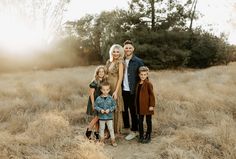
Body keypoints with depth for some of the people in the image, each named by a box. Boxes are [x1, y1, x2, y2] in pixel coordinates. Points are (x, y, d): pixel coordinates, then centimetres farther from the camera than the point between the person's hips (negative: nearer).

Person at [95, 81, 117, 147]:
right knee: (101, 128, 14)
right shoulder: (98, 98, -7)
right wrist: (100, 110, -17)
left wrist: (109, 110, -15)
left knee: (111, 128, 6)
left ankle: (113, 140, 18)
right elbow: (95, 106, -1)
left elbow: (114, 105, -1)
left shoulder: (111, 98, -6)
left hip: (109, 116, 0)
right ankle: (102, 140, 29)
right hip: (101, 116, 1)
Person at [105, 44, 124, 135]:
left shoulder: (120, 62, -9)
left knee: (116, 108, 3)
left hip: (116, 87, -6)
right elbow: (106, 74, 13)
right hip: (108, 86, 6)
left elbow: (120, 77, -14)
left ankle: (117, 131, 17)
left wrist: (116, 91, -19)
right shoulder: (108, 62, 10)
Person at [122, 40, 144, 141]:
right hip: (123, 90, 5)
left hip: (132, 91, -4)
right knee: (124, 110, 16)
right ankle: (126, 127, 33)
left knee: (133, 111, 6)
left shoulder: (138, 61, -7)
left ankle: (134, 131, 19)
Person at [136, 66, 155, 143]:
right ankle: (141, 136, 24)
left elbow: (152, 95, -14)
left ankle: (148, 136, 20)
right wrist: (136, 104, 14)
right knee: (140, 121, 12)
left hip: (147, 106, -6)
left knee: (148, 121, 8)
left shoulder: (148, 84, -12)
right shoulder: (138, 84, 9)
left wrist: (152, 105, -16)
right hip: (140, 106, 7)